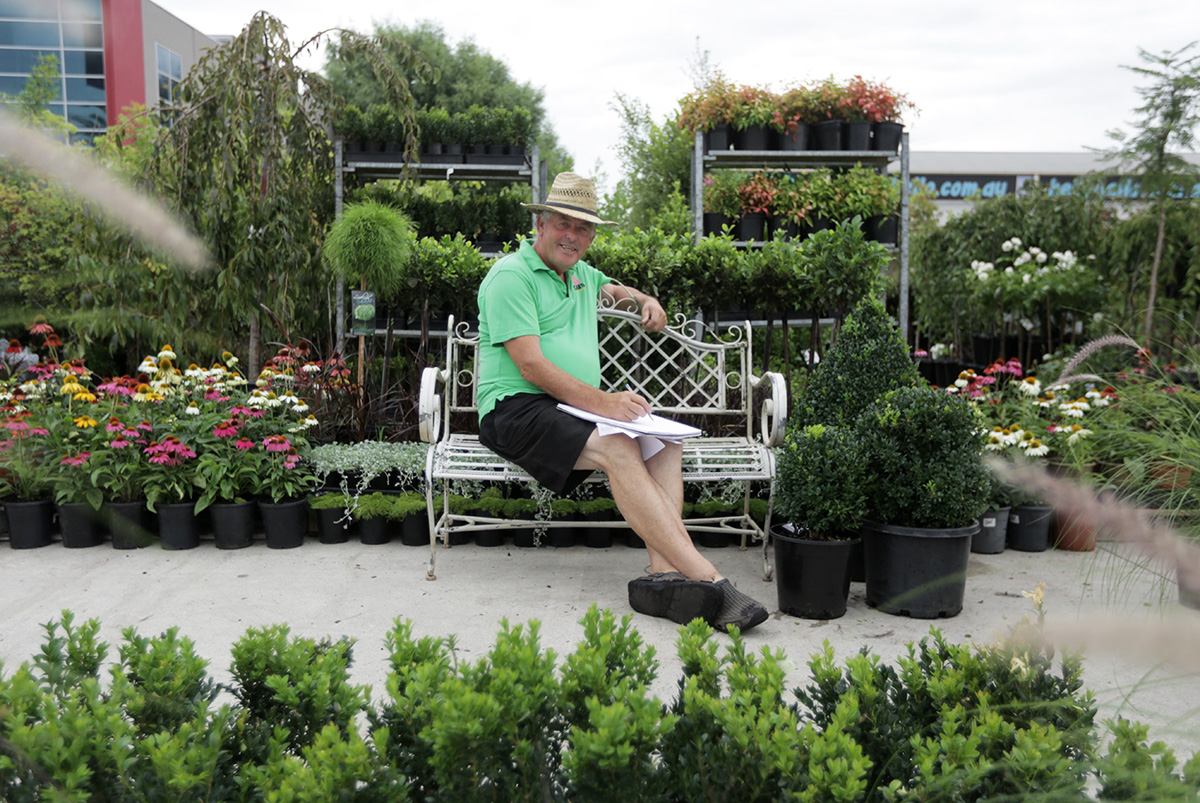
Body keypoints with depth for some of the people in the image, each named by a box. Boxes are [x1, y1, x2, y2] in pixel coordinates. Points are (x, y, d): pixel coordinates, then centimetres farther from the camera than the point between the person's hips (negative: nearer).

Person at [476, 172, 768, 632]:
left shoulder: (581, 274, 23)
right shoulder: (511, 275, -4)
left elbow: (612, 289, 48)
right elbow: (531, 366, -15)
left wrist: (646, 300, 24)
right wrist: (601, 402, -22)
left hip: (577, 409, 8)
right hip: (517, 409, -8)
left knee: (666, 442, -17)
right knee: (617, 449, -32)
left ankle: (665, 575, -31)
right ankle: (706, 579, -36)